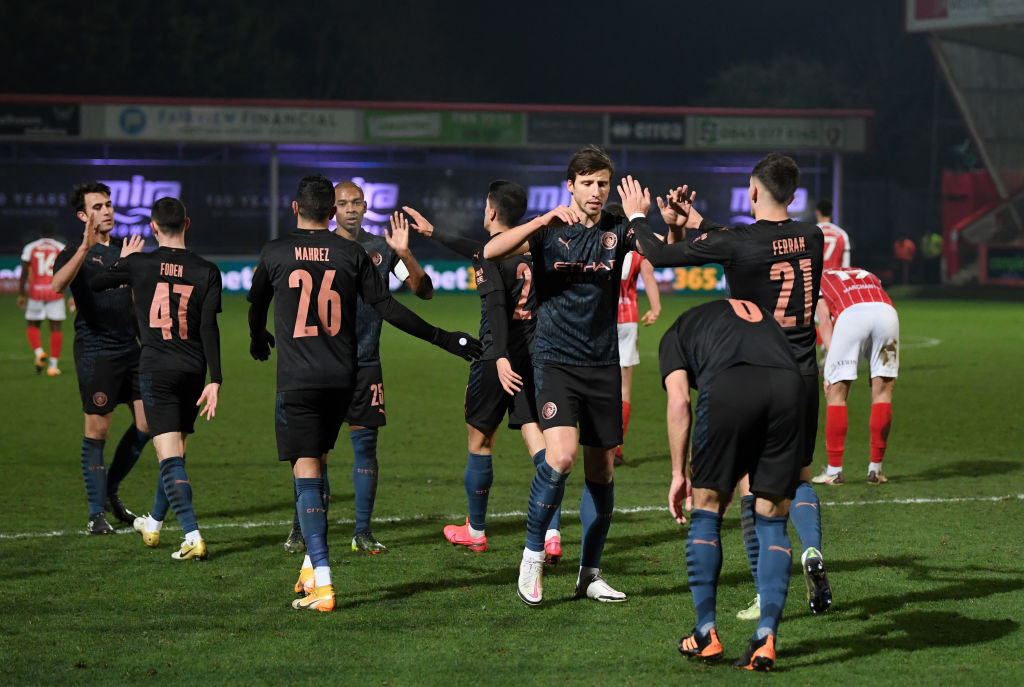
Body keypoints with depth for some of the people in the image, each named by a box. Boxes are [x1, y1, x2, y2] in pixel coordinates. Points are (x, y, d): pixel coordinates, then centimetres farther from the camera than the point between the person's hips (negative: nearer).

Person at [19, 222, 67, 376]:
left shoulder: (29, 248, 2)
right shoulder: (62, 249, 2)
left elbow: (24, 273, 0)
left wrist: (21, 295, 6)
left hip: (36, 292, 0)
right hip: (56, 292, 0)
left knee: (32, 326, 12)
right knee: (55, 328, 6)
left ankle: (39, 352, -15)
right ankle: (53, 366, 1)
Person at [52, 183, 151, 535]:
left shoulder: (123, 250, 17)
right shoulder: (75, 253, -4)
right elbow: (57, 284, -28)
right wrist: (85, 247, -37)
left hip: (130, 348, 7)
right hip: (94, 351, -7)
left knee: (147, 423, 4)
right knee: (97, 429, -4)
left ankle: (110, 491, 22)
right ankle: (96, 513, 3)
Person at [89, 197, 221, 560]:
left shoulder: (139, 264, -3)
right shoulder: (207, 271, -1)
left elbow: (93, 283, 12)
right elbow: (209, 328, -6)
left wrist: (123, 261, 30)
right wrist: (215, 381, -8)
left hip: (156, 368, -3)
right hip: (193, 371, 3)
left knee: (170, 458, -8)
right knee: (176, 451, 19)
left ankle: (193, 537, -22)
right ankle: (153, 524, 38)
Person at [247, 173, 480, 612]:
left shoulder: (275, 253, 1)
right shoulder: (352, 254, 3)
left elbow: (256, 304, 18)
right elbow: (388, 308, 1)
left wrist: (258, 340, 41)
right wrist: (443, 339, 9)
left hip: (296, 379, -3)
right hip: (341, 378, 3)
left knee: (306, 473, -5)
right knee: (317, 462, 21)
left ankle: (321, 584, -15)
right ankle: (312, 564, 21)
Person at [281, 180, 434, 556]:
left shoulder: (382, 248, 6)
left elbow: (425, 291, 3)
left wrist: (404, 254, -12)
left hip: (366, 363, 2)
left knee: (365, 444, 3)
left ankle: (363, 531, 9)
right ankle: (302, 528, 7)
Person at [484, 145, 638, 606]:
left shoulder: (617, 231, 4)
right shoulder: (549, 230, -2)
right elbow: (491, 252, -15)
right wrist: (544, 221, -25)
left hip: (603, 364, 3)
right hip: (555, 360, -3)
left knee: (601, 467, 6)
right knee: (561, 455, -21)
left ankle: (590, 573, 18)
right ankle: (533, 554, -3)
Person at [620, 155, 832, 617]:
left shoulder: (734, 244, -15)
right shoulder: (810, 238, 1)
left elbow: (660, 255, -6)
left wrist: (637, 216, 13)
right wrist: (694, 221, 25)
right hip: (803, 379, 5)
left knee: (753, 487, 3)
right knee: (799, 478, 18)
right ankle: (812, 549, -9)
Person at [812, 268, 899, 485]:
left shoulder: (818, 280, 30)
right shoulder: (867, 275, 41)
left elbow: (825, 321, 14)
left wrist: (831, 368, 6)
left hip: (850, 314, -3)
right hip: (887, 312, 3)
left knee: (836, 392, 7)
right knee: (882, 392, 12)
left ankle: (834, 470, 8)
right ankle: (875, 469, 14)